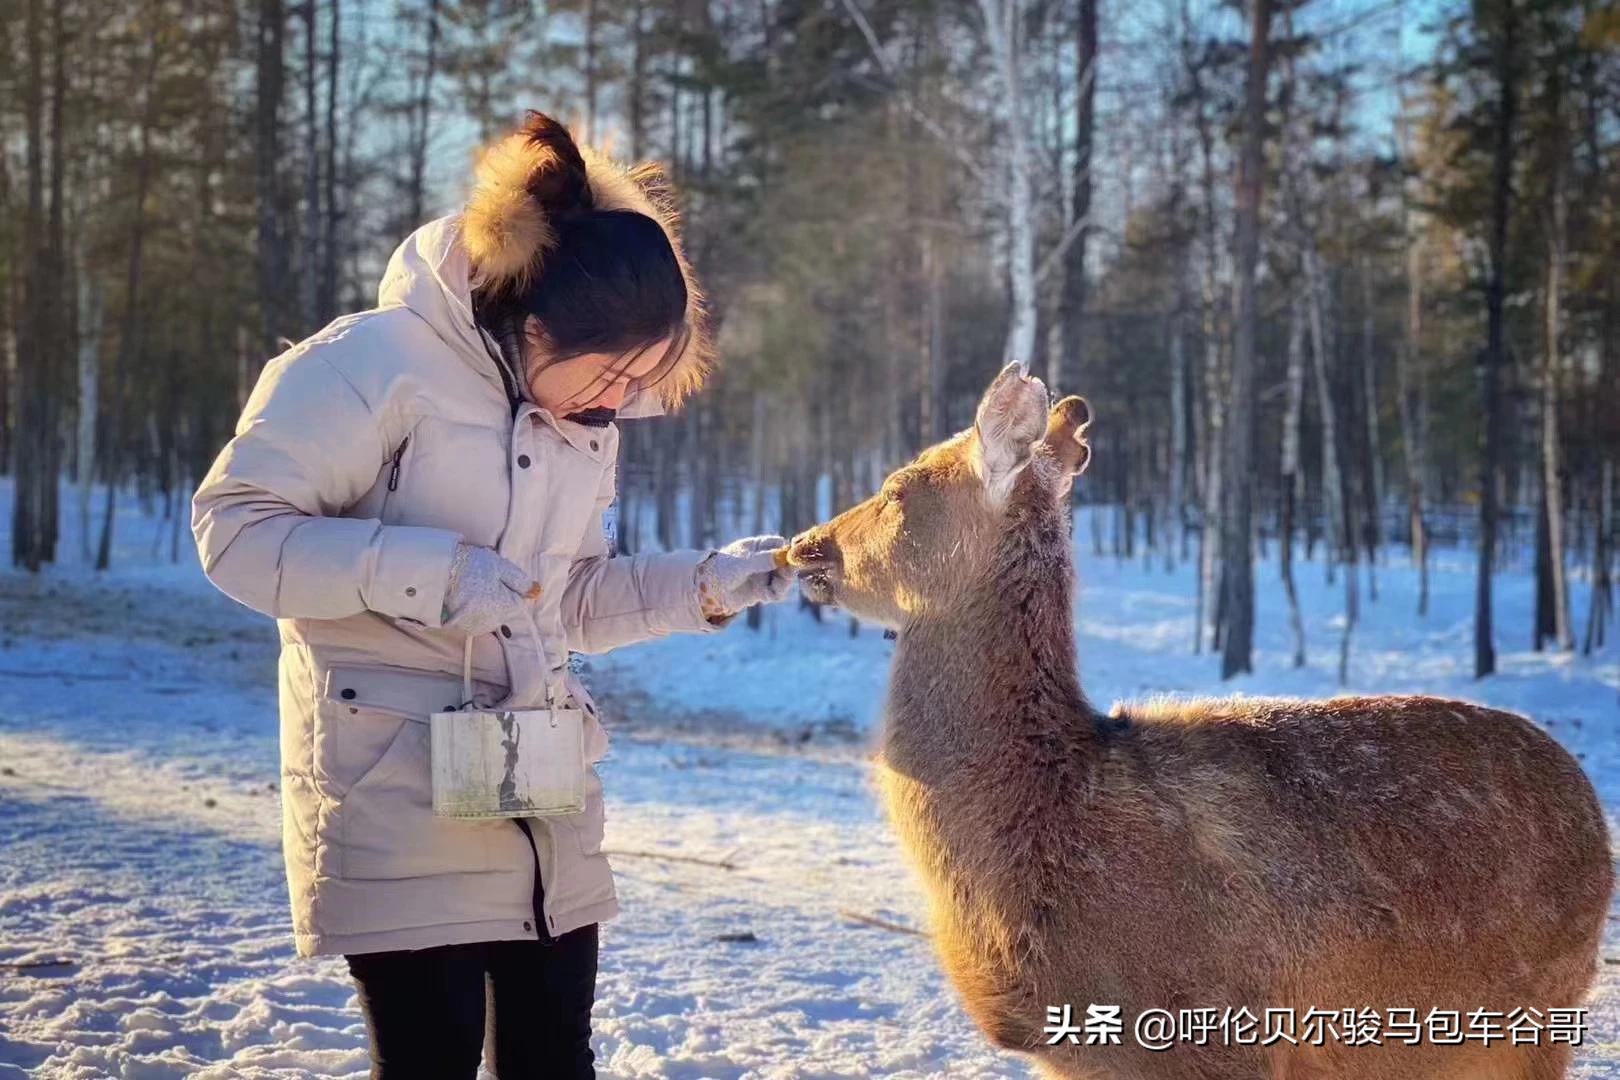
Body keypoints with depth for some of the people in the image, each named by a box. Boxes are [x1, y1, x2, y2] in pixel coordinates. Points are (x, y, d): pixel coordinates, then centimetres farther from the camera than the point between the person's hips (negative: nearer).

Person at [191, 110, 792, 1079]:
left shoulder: (589, 415, 9)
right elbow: (235, 526, -15)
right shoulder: (380, 363, -14)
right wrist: (426, 574, -25)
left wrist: (705, 585, 1)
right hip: (400, 778, -7)